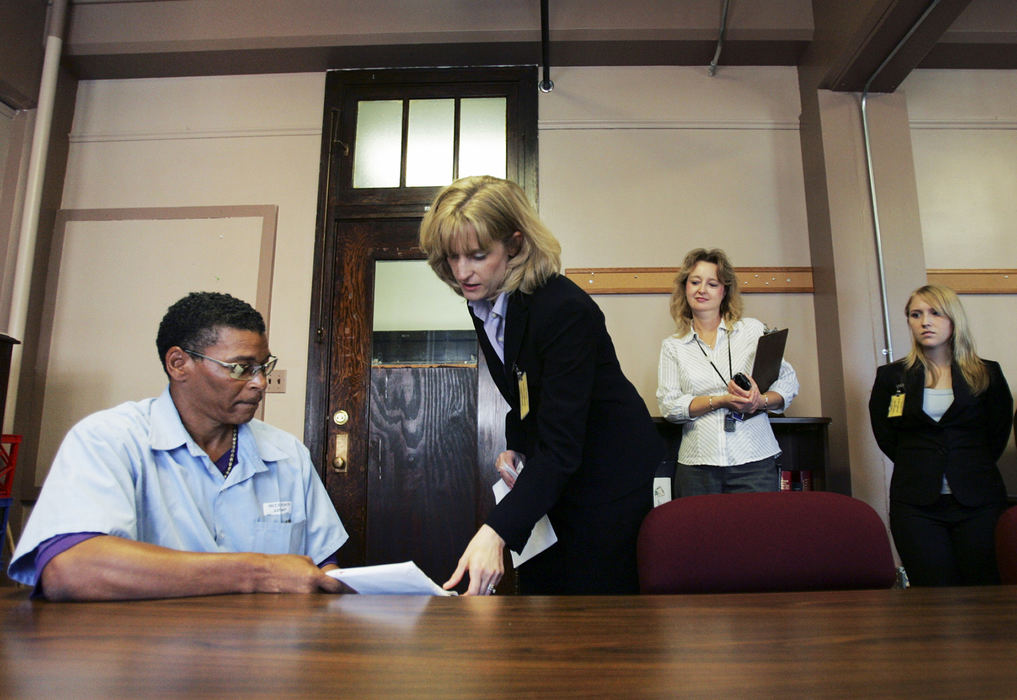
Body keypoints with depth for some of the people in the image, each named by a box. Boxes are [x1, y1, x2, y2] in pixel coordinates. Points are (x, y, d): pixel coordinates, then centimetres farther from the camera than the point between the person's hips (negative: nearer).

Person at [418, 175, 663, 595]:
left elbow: (561, 447, -34)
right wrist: (514, 448, -1)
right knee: (536, 593, 13)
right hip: (548, 469, 7)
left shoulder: (565, 310, -29)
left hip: (609, 475, -7)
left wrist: (496, 531, -42)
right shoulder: (481, 302, -3)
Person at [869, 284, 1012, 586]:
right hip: (916, 505, -1)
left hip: (979, 502, 1)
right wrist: (919, 467, 7)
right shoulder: (891, 376, 6)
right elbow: (885, 436, 10)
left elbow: (998, 434, 12)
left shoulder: (987, 374, 7)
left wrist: (972, 468, 9)